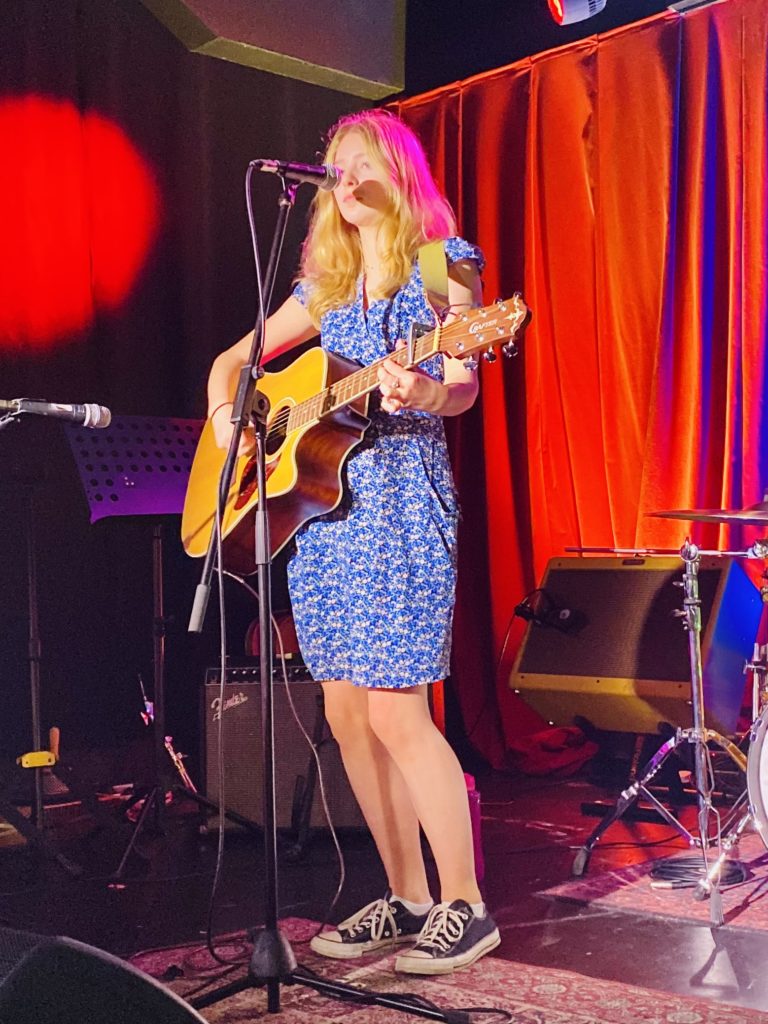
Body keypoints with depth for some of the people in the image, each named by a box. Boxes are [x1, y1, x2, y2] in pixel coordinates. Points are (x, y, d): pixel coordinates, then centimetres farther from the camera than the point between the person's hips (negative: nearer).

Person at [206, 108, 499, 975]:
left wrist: (424, 394, -33)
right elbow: (235, 358, 25)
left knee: (394, 713, -11)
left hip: (402, 496, -6)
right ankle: (408, 898, 18)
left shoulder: (441, 263, 2)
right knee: (347, 716, 6)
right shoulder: (326, 285, 18)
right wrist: (225, 415, 4)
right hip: (318, 499, 7)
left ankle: (465, 907, 3)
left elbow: (463, 387, -10)